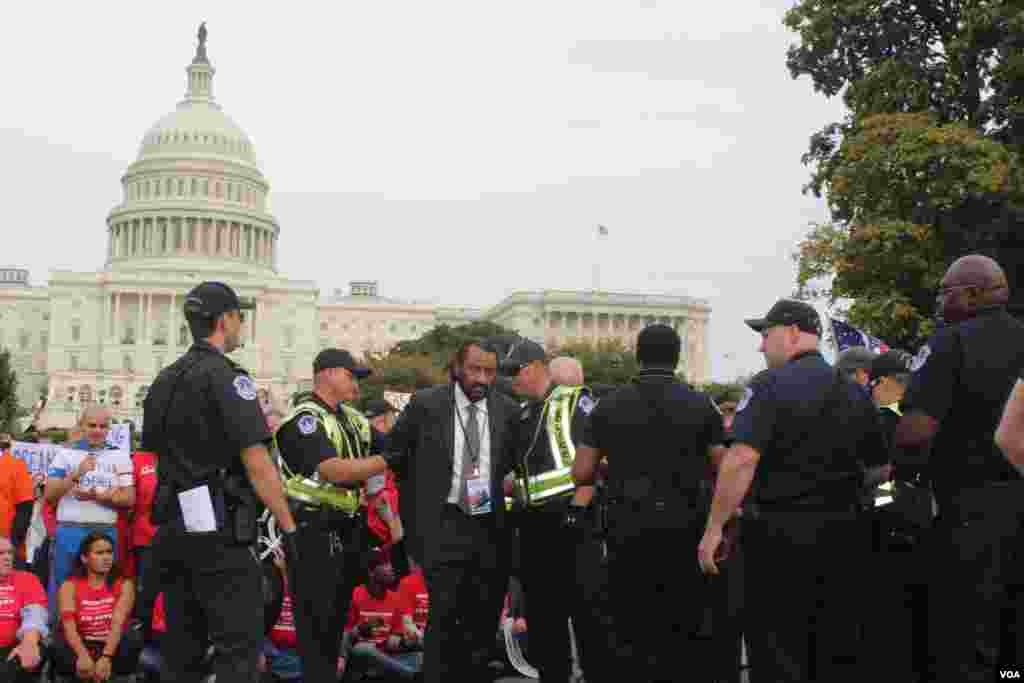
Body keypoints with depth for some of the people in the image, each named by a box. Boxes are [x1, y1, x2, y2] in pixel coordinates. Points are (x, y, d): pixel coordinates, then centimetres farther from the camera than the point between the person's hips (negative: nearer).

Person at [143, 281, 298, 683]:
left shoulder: (163, 382, 14)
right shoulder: (226, 377, -11)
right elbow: (256, 463, -16)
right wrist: (289, 527, -13)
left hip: (172, 528, 8)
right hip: (218, 531, -8)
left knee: (181, 647, 12)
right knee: (239, 644, -4)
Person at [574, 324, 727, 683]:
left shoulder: (609, 406, 2)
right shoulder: (700, 405, 0)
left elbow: (581, 474, 2)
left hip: (628, 529, 0)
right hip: (683, 528, 0)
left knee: (632, 631, 8)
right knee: (684, 633, 7)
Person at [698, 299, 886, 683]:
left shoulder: (770, 385, -11)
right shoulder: (855, 392, 10)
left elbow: (741, 460, -21)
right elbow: (880, 467, 14)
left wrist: (714, 529, -18)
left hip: (780, 533, -6)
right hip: (842, 534, 6)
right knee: (837, 649, 14)